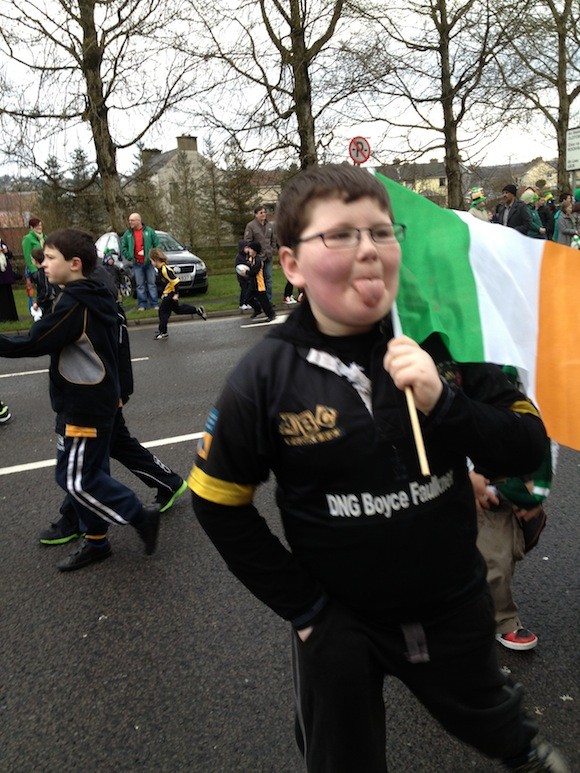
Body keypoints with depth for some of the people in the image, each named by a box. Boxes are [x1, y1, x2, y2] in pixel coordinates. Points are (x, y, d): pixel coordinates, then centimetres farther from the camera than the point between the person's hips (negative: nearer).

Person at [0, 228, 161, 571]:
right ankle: (97, 541, 27)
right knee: (91, 472, 16)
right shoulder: (98, 297, 9)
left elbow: (33, 344, -21)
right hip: (100, 399, 10)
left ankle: (142, 516, 5)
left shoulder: (75, 304, -21)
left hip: (84, 407, -10)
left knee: (76, 478, -2)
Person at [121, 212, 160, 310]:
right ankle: (142, 305, 9)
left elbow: (157, 244, 4)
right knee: (140, 285, 4)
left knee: (151, 284, 3)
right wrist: (130, 257, -2)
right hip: (137, 264, 1)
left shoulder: (149, 231, 2)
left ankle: (155, 304, 8)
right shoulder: (127, 234, 6)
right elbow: (123, 248, 9)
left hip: (149, 262, -1)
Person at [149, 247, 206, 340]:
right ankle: (197, 310, 24)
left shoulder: (165, 270, -24)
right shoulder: (160, 269, 7)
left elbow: (175, 281, -26)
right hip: (167, 293, 10)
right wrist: (163, 293, 20)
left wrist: (176, 294, -23)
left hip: (171, 294, -10)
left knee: (163, 311, -5)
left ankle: (163, 332, 3)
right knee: (177, 309, 19)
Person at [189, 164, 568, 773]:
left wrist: (443, 404, -29)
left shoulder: (441, 339, -15)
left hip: (454, 603, 3)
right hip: (340, 622, -2)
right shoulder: (265, 379, -19)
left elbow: (528, 448, -11)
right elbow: (218, 505, -9)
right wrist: (302, 607, -8)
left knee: (486, 717, 32)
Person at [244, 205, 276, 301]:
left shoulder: (270, 226, 12)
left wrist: (272, 250, 7)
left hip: (268, 257, 5)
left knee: (268, 279, 9)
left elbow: (273, 240, 19)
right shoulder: (250, 226, -6)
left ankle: (269, 300, 17)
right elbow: (247, 241, -8)